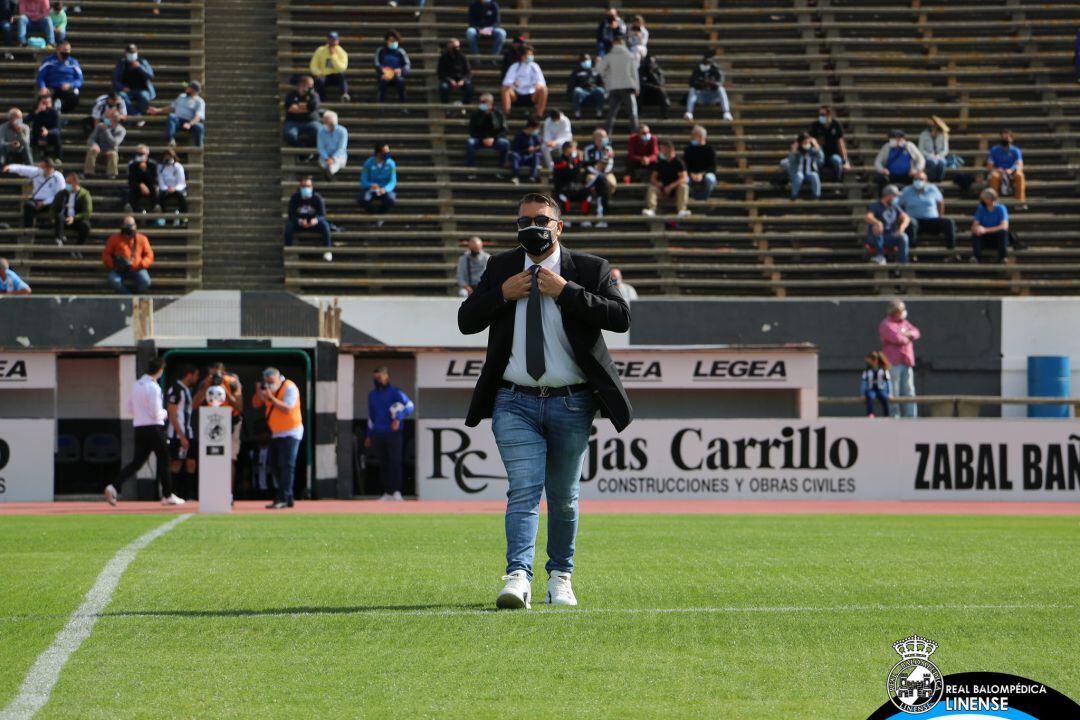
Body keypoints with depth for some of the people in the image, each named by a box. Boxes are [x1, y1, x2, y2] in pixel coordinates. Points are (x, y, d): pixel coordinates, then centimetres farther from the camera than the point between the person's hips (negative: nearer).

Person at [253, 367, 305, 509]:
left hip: (290, 432, -9)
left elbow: (287, 408, -27)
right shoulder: (269, 389, 8)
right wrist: (259, 392, -12)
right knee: (275, 466, 9)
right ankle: (287, 498, 15)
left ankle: (284, 499, -17)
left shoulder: (289, 388, -15)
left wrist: (271, 398, -30)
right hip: (276, 434, 9)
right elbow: (255, 404, 7)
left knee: (286, 466, -14)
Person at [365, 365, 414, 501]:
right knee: (383, 464, 6)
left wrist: (398, 418, -29)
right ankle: (387, 493, 10)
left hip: (393, 433, -6)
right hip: (378, 434, 6)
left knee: (395, 462, -11)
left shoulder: (395, 392, -5)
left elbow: (410, 406, -16)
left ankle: (396, 492, -14)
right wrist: (369, 435, 22)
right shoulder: (372, 394, 16)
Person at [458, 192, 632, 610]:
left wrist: (566, 291, -17)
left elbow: (621, 318, -12)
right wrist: (503, 294, -8)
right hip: (515, 405, 0)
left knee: (563, 497, 11)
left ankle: (560, 576, 26)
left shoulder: (589, 270, 2)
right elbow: (466, 321, 9)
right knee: (524, 491, -14)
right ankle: (518, 577, -25)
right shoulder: (500, 268, 9)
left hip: (571, 405, 0)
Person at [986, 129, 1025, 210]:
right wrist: (996, 170, -27)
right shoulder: (994, 150, 5)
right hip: (998, 173, 0)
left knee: (1019, 175, -33)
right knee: (994, 176, -35)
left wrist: (1011, 170, -34)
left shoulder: (1015, 151, 3)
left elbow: (1020, 166, -11)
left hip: (1011, 174, 0)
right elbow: (989, 167, -3)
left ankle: (1020, 201, -32)